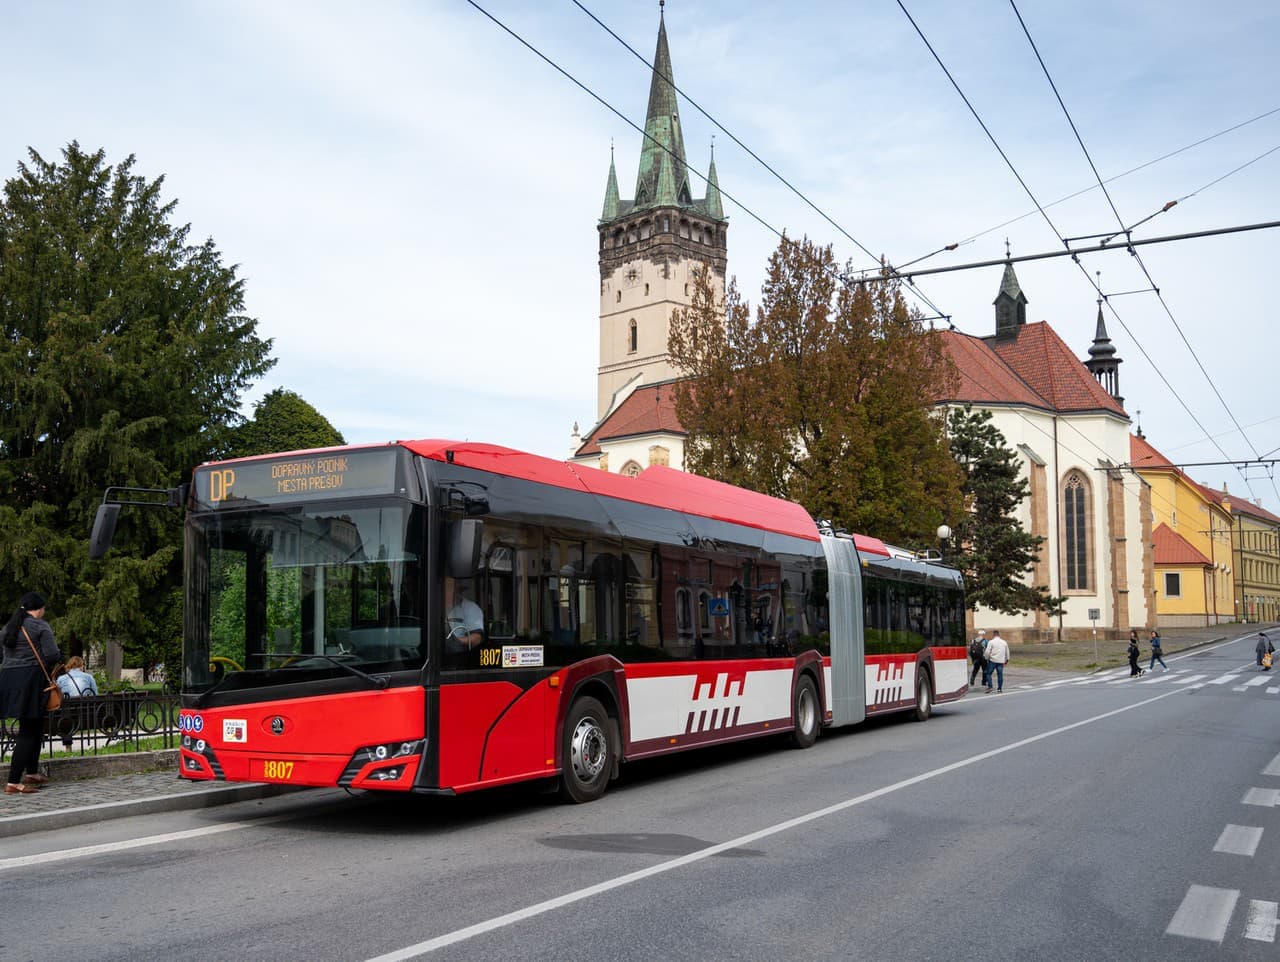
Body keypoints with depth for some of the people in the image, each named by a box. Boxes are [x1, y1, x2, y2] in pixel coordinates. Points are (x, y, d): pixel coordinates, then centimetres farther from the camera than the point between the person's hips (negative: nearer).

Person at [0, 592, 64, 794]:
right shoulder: (41, 626, -6)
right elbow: (52, 655, -12)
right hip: (31, 680, -8)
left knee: (35, 727, 20)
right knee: (28, 731, -6)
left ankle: (31, 773, 31)